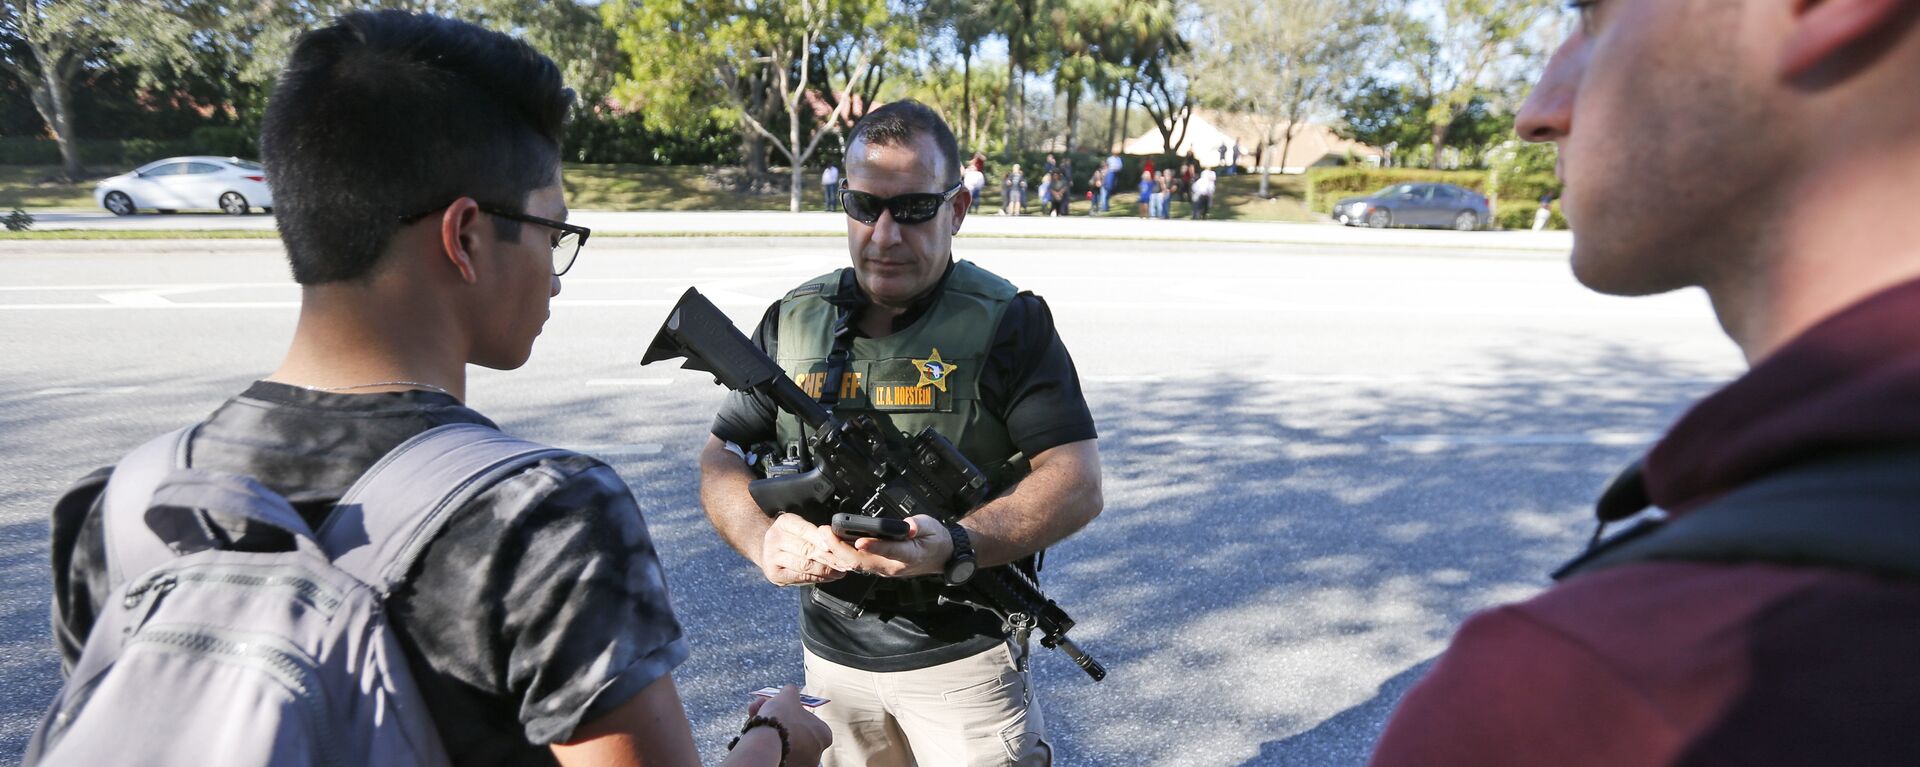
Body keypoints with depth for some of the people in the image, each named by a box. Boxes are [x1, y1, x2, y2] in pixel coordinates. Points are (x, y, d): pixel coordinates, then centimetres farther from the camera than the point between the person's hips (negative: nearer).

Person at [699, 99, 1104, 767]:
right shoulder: (793, 321, 1)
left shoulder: (1007, 323, -12)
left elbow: (1078, 483, -17)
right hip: (831, 655, 4)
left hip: (963, 658, -4)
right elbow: (722, 458, 4)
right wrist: (763, 538, -18)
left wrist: (954, 546, -32)